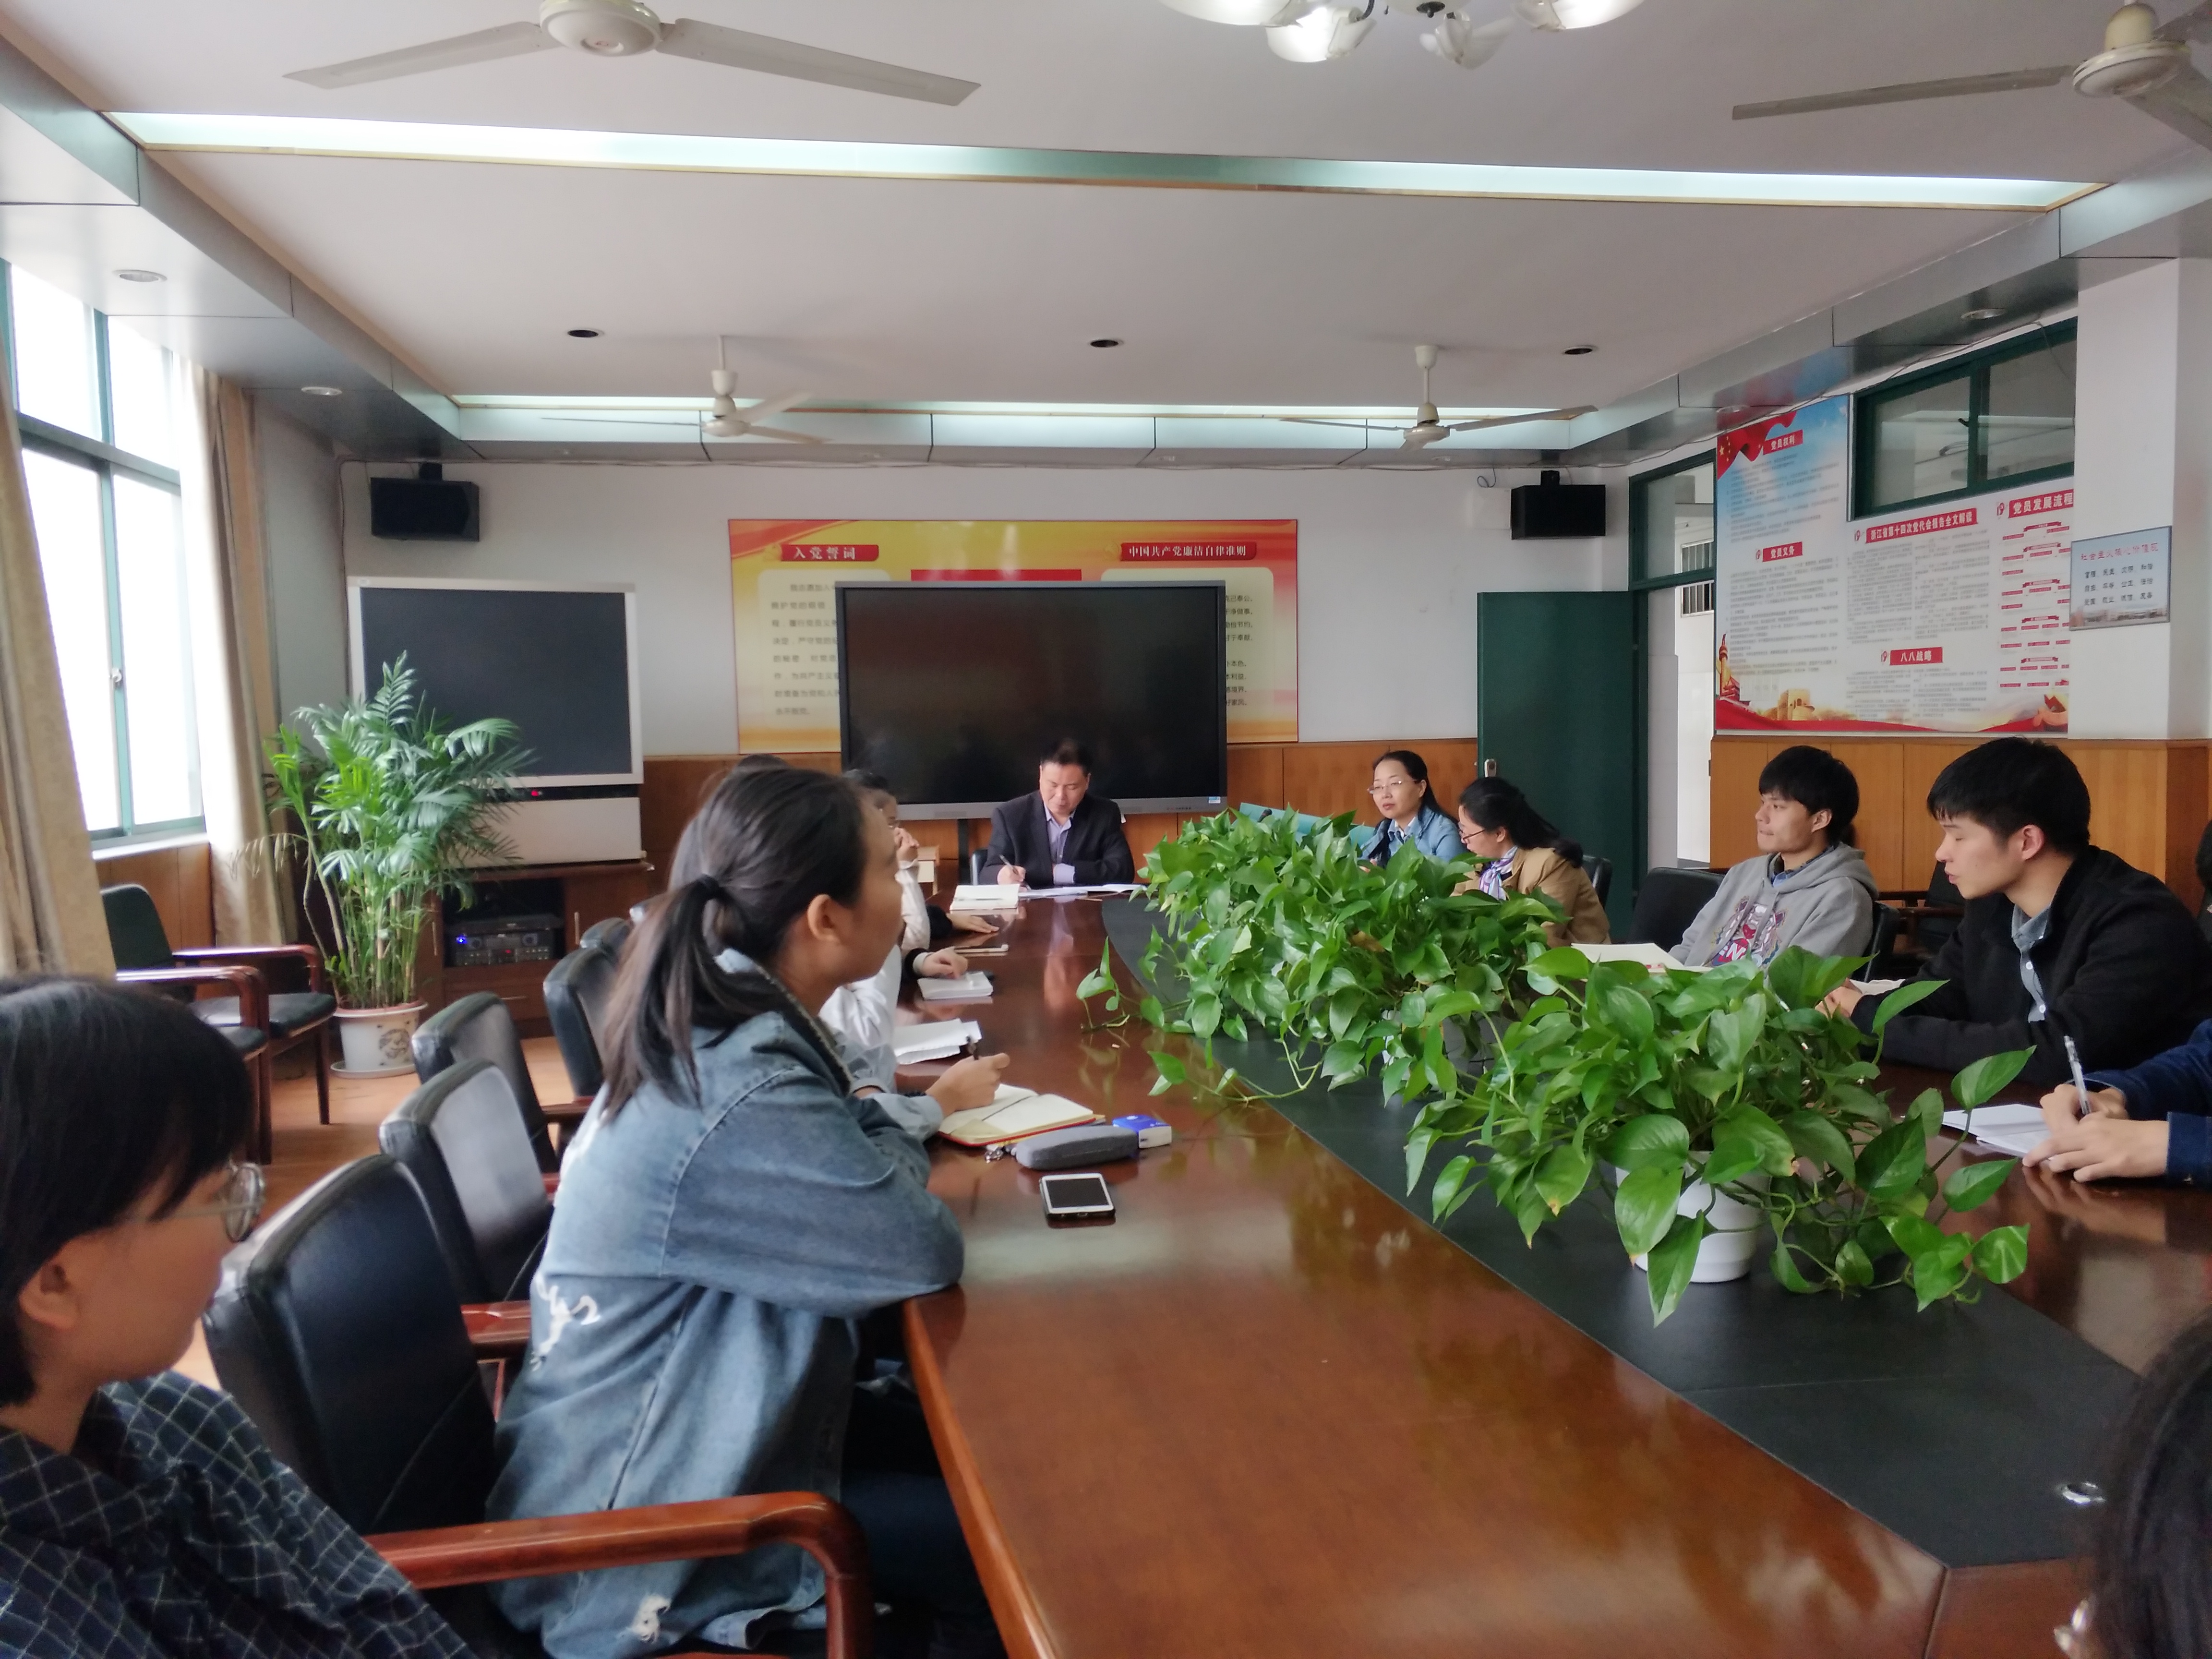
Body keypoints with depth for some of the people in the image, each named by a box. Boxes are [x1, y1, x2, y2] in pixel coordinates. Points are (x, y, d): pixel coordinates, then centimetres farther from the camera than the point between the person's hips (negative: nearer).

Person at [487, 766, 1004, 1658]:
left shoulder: (714, 1029, -1)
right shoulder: (742, 1096, -31)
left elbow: (828, 1166, 12)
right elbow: (925, 1249, -26)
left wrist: (878, 1123, -7)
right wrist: (890, 1132, -9)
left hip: (660, 1430, 9)